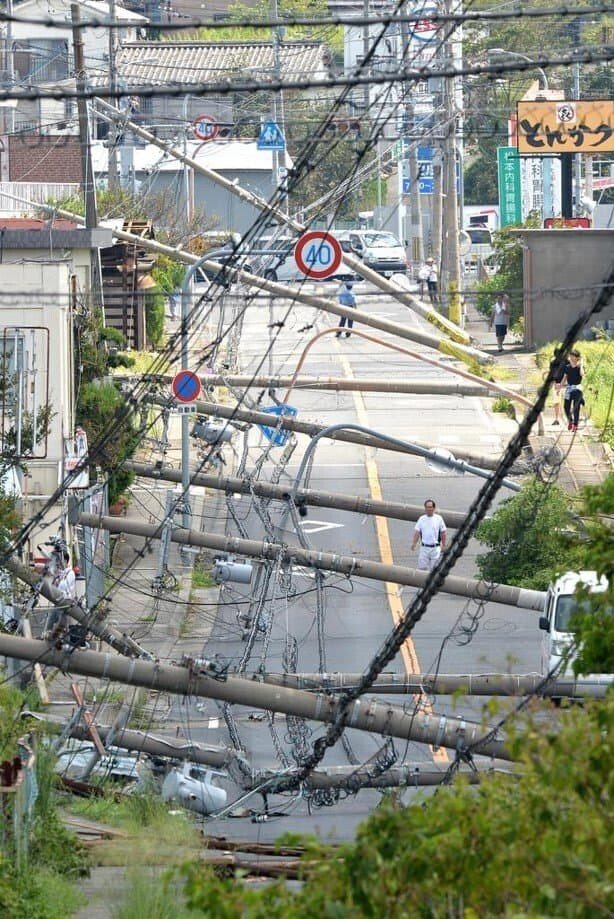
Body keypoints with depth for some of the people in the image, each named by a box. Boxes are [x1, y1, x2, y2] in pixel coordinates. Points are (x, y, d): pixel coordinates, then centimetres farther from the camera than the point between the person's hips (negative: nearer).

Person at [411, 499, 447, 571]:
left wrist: (443, 545, 3)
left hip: (435, 548, -2)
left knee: (434, 569, 0)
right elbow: (417, 532, 4)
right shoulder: (421, 519, 5)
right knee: (422, 568, 1)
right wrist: (414, 543, -7)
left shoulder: (439, 518, 0)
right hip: (424, 547, 2)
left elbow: (443, 533, 5)